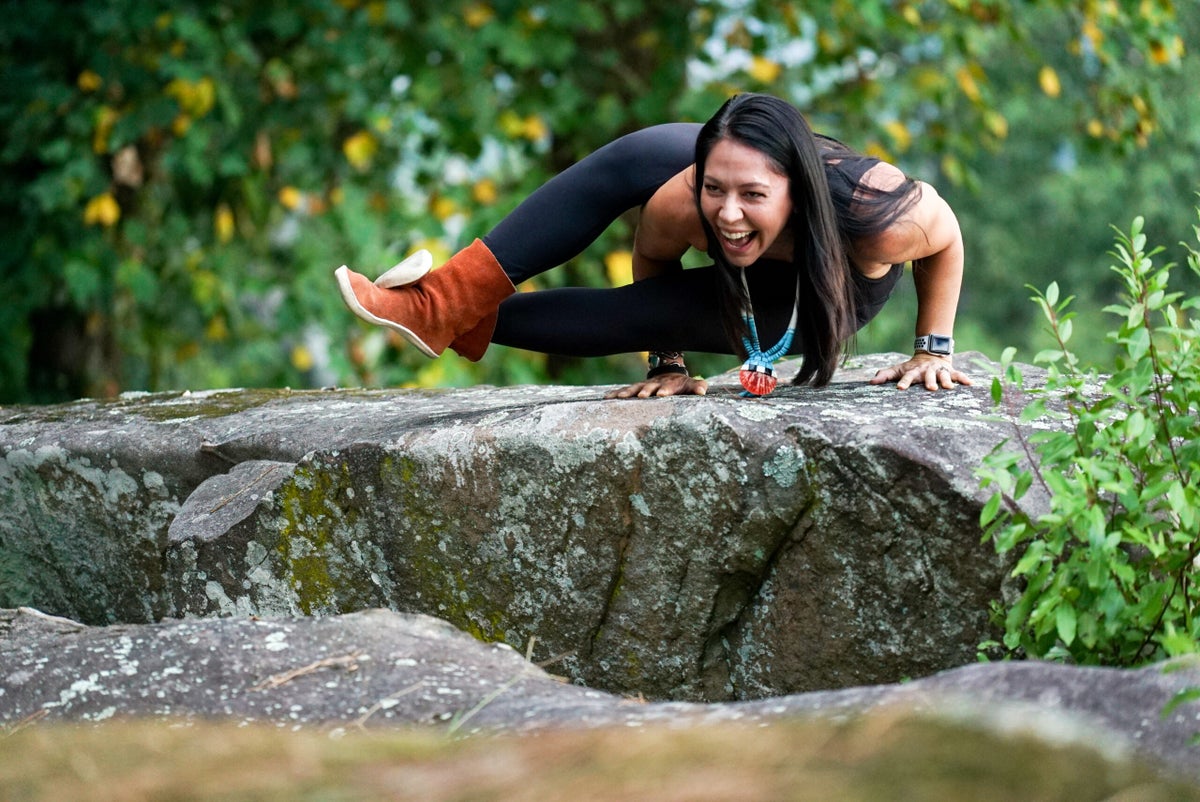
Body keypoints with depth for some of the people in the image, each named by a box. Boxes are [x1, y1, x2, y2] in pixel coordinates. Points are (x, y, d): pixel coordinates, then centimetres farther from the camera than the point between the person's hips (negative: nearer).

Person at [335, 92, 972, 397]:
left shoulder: (877, 216, -47)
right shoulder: (680, 205, -39)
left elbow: (947, 237, -22)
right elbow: (650, 258, -14)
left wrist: (933, 350, -16)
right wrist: (668, 365, -6)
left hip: (823, 304, -1)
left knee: (643, 314, -21)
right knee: (634, 158, -25)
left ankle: (457, 318, -9)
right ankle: (456, 296, -22)